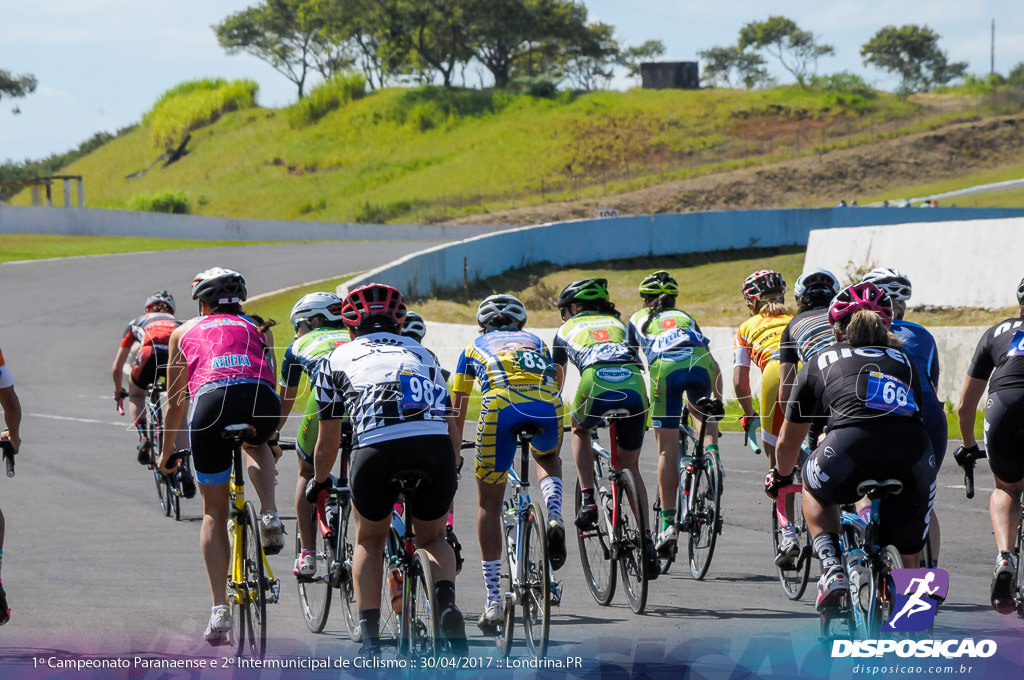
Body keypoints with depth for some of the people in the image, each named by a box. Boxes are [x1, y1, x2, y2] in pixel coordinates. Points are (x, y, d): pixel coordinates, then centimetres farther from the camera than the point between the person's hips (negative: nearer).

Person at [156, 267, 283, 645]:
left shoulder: (185, 331, 32)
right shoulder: (259, 329, 34)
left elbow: (175, 402, 38)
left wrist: (166, 450, 53)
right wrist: (271, 438, 62)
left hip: (211, 400, -1)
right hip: (261, 399, 1)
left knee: (214, 511, 15)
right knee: (256, 444, 39)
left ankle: (220, 610, 6)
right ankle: (270, 516, 11)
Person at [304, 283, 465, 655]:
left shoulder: (338, 358, 26)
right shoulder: (421, 353, 32)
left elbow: (327, 445, 29)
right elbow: (454, 434, 33)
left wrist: (319, 483, 48)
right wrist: (444, 478, 50)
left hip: (376, 450, -1)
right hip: (435, 446, 1)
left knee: (370, 543, 25)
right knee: (433, 538, 27)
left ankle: (369, 641, 13)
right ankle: (447, 602, -2)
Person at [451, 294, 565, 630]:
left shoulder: (474, 347, 33)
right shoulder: (536, 342, 37)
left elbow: (457, 410, 40)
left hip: (500, 406, -2)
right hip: (547, 408, 2)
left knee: (489, 504, 13)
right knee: (548, 457, 38)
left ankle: (493, 602, 8)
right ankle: (554, 517, 6)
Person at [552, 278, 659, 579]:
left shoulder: (567, 329, 31)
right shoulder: (618, 324, 36)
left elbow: (556, 381, 41)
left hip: (596, 383, -2)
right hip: (634, 386, 2)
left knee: (580, 430, 33)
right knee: (630, 467, 18)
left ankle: (587, 499, 18)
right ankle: (646, 540, 7)